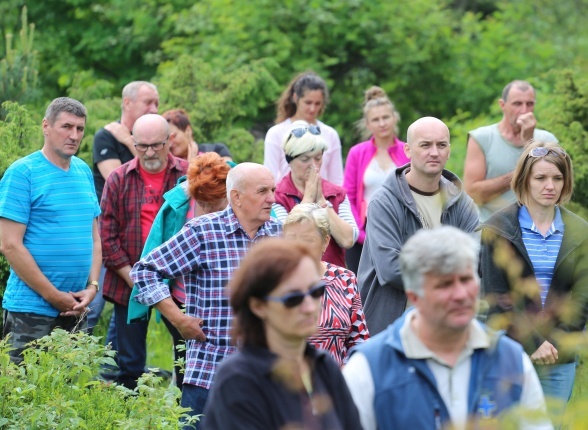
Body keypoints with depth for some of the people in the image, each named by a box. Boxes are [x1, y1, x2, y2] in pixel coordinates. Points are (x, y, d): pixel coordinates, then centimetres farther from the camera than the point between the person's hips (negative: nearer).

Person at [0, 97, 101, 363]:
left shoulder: (84, 172, 11)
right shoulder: (22, 173, -9)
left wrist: (92, 287, -1)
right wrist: (52, 295, -13)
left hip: (75, 311, 6)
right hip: (31, 311, -6)